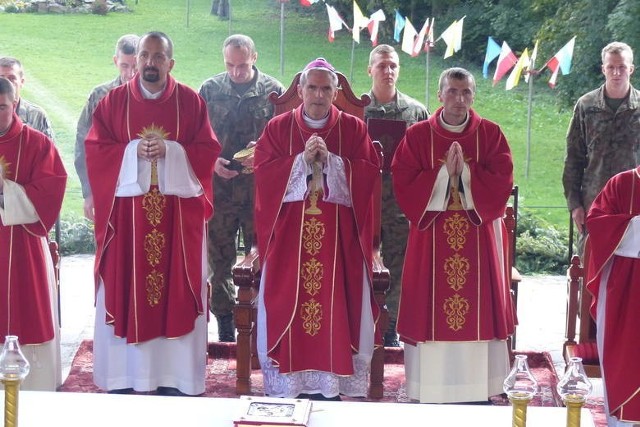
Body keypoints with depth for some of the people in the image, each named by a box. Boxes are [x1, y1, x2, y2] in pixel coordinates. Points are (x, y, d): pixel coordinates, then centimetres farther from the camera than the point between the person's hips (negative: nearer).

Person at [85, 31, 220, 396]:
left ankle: (174, 378, 8)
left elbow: (208, 151, 0)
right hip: (127, 212, 0)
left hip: (177, 214, 0)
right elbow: (95, 149, 1)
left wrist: (170, 151, -15)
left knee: (177, 292, 2)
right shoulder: (113, 101, 5)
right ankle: (122, 378, 7)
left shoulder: (192, 102, 4)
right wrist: (133, 152, -14)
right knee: (124, 288, 1)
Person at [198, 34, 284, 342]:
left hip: (260, 189, -1)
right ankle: (225, 325, 17)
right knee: (219, 259, 6)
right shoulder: (210, 90, 6)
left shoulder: (273, 91, 1)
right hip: (218, 188, 1)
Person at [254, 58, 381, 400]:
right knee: (288, 304, -5)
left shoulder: (354, 129, 7)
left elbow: (369, 172, -3)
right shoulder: (277, 128, 7)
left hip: (338, 234, 0)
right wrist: (303, 159, -14)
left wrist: (330, 160, -15)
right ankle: (288, 382, 0)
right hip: (289, 234, 0)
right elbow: (263, 172, -2)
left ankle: (332, 383, 0)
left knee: (336, 305, -6)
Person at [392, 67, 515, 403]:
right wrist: (444, 173, -15)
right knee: (431, 309, -1)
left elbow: (502, 182, -5)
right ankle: (429, 394, 6)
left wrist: (466, 172, -16)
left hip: (479, 237, 1)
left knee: (478, 309, 2)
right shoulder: (417, 135, 2)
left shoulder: (491, 134, 4)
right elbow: (403, 183, -6)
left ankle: (478, 393, 9)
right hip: (431, 237, -1)